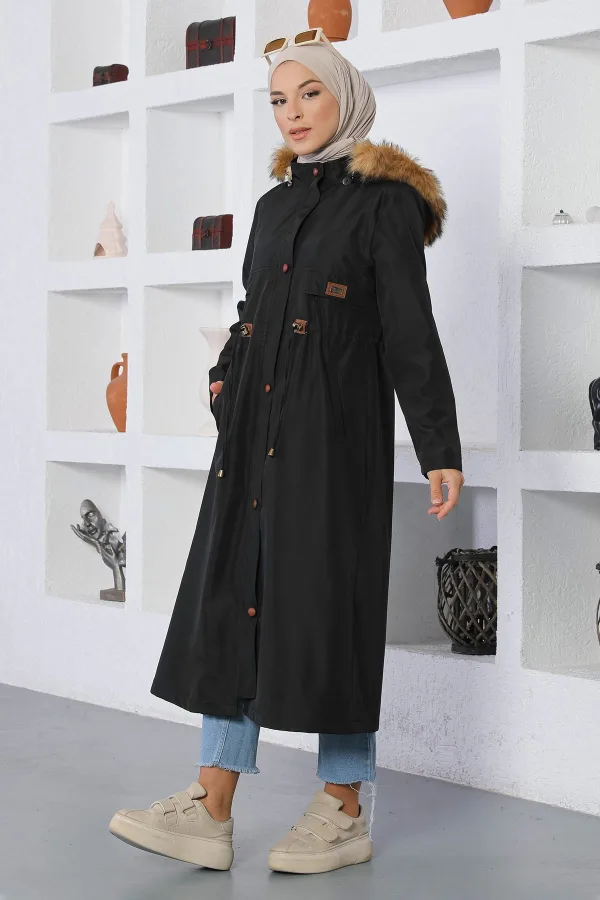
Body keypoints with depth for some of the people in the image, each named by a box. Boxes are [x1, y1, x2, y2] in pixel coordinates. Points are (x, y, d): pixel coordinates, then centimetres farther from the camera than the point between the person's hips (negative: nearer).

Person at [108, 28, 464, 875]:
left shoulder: (385, 200, -2)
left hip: (336, 432, -6)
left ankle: (345, 810, 9)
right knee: (233, 595, 1)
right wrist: (225, 382, 6)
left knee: (327, 598, -3)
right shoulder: (276, 204, 17)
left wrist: (440, 449, -10)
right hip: (256, 433, 7)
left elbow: (410, 330, -7)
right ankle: (211, 811, 3)